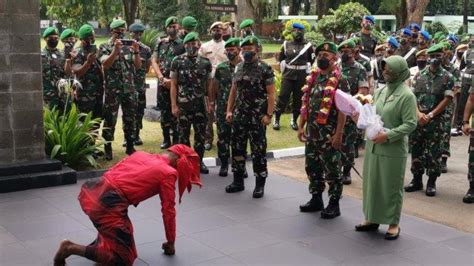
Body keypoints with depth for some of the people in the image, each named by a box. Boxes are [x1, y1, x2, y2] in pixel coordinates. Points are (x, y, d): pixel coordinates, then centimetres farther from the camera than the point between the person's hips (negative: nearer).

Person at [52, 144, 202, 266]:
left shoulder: (140, 154, 21)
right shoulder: (168, 173, 4)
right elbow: (168, 210, 8)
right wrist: (171, 242, 21)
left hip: (90, 191, 9)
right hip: (107, 204, -9)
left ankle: (101, 242, 24)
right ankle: (71, 248, -3)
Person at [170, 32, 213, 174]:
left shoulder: (205, 62, 5)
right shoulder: (177, 61, 0)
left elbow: (209, 84, 9)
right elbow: (173, 84, -1)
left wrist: (210, 103, 3)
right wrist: (174, 105, -6)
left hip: (201, 105, 2)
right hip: (183, 105, -2)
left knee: (201, 135, 7)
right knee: (183, 135, 6)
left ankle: (199, 161, 21)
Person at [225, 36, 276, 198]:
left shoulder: (265, 69, -8)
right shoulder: (238, 68, 10)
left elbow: (271, 94, -10)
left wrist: (269, 115, -16)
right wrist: (229, 110, 10)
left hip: (257, 116, -6)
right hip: (239, 115, 6)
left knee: (258, 150, 0)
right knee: (237, 148, 10)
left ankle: (260, 184, 10)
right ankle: (238, 181, 21)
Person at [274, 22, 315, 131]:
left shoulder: (308, 46, -1)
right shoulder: (286, 44, 4)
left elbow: (311, 60, 9)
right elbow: (281, 58, 17)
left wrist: (303, 68, 5)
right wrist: (285, 67, 11)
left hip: (301, 76, 0)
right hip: (288, 75, 0)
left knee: (298, 99, 6)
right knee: (283, 97, -3)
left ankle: (294, 120, 18)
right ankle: (276, 120, 6)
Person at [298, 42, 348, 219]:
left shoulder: (339, 80, -10)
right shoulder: (313, 77, 11)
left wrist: (338, 134, -18)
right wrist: (301, 126, 10)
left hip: (329, 133, -7)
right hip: (312, 131, 7)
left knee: (331, 169, 2)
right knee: (311, 166, 14)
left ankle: (334, 204, 12)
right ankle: (316, 199, 28)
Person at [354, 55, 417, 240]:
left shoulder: (407, 95, -11)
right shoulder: (380, 91, 10)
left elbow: (410, 124, -15)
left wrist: (388, 136, -22)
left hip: (393, 150, -7)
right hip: (373, 146, 7)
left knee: (392, 187, 4)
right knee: (371, 183, 13)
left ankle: (393, 223, 16)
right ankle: (372, 219, 27)